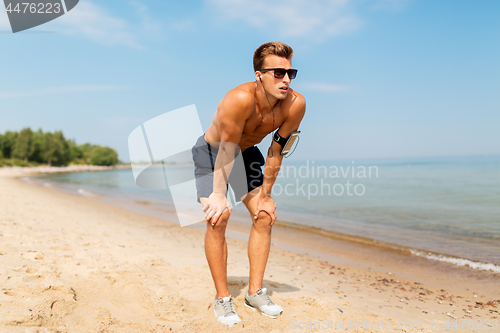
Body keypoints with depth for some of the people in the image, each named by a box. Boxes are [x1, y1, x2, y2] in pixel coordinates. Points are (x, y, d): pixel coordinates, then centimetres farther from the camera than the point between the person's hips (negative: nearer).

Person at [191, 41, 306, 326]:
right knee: (218, 218, -17)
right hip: (212, 151, -4)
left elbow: (277, 152, -16)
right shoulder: (240, 99, -38)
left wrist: (265, 194, -10)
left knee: (264, 215, -4)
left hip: (247, 153, 5)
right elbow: (227, 149, -29)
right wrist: (219, 195, -26)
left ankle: (255, 292, 10)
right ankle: (223, 299, -2)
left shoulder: (295, 104, -25)